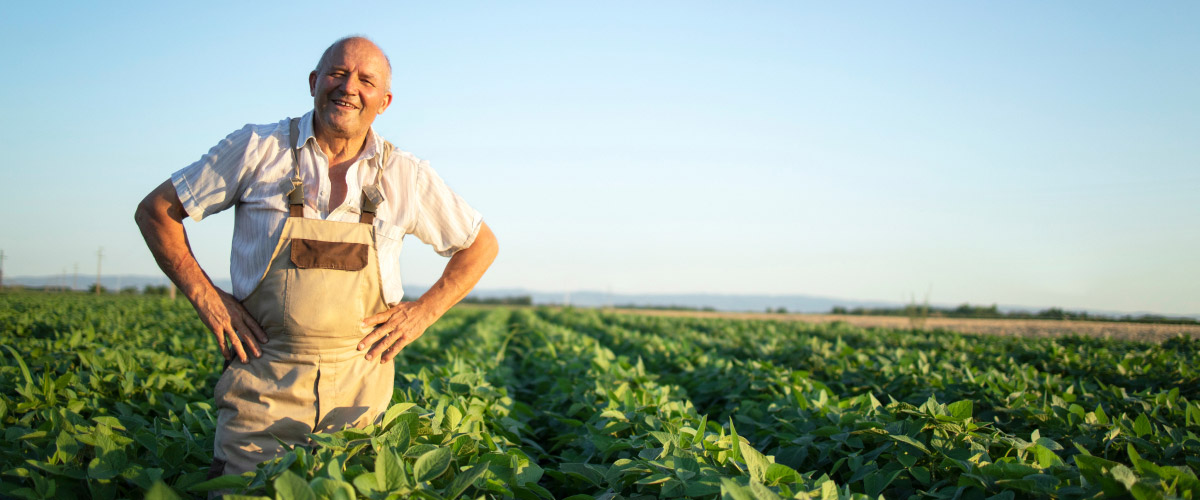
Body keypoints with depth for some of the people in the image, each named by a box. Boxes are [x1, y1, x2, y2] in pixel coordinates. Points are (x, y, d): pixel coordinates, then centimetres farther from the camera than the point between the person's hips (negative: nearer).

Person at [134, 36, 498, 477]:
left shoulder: (406, 176, 3)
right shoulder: (257, 148, 0)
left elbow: (481, 245, 14)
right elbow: (155, 211, 7)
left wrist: (422, 313, 2)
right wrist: (205, 296, -3)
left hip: (360, 387, 2)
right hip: (263, 381, -1)